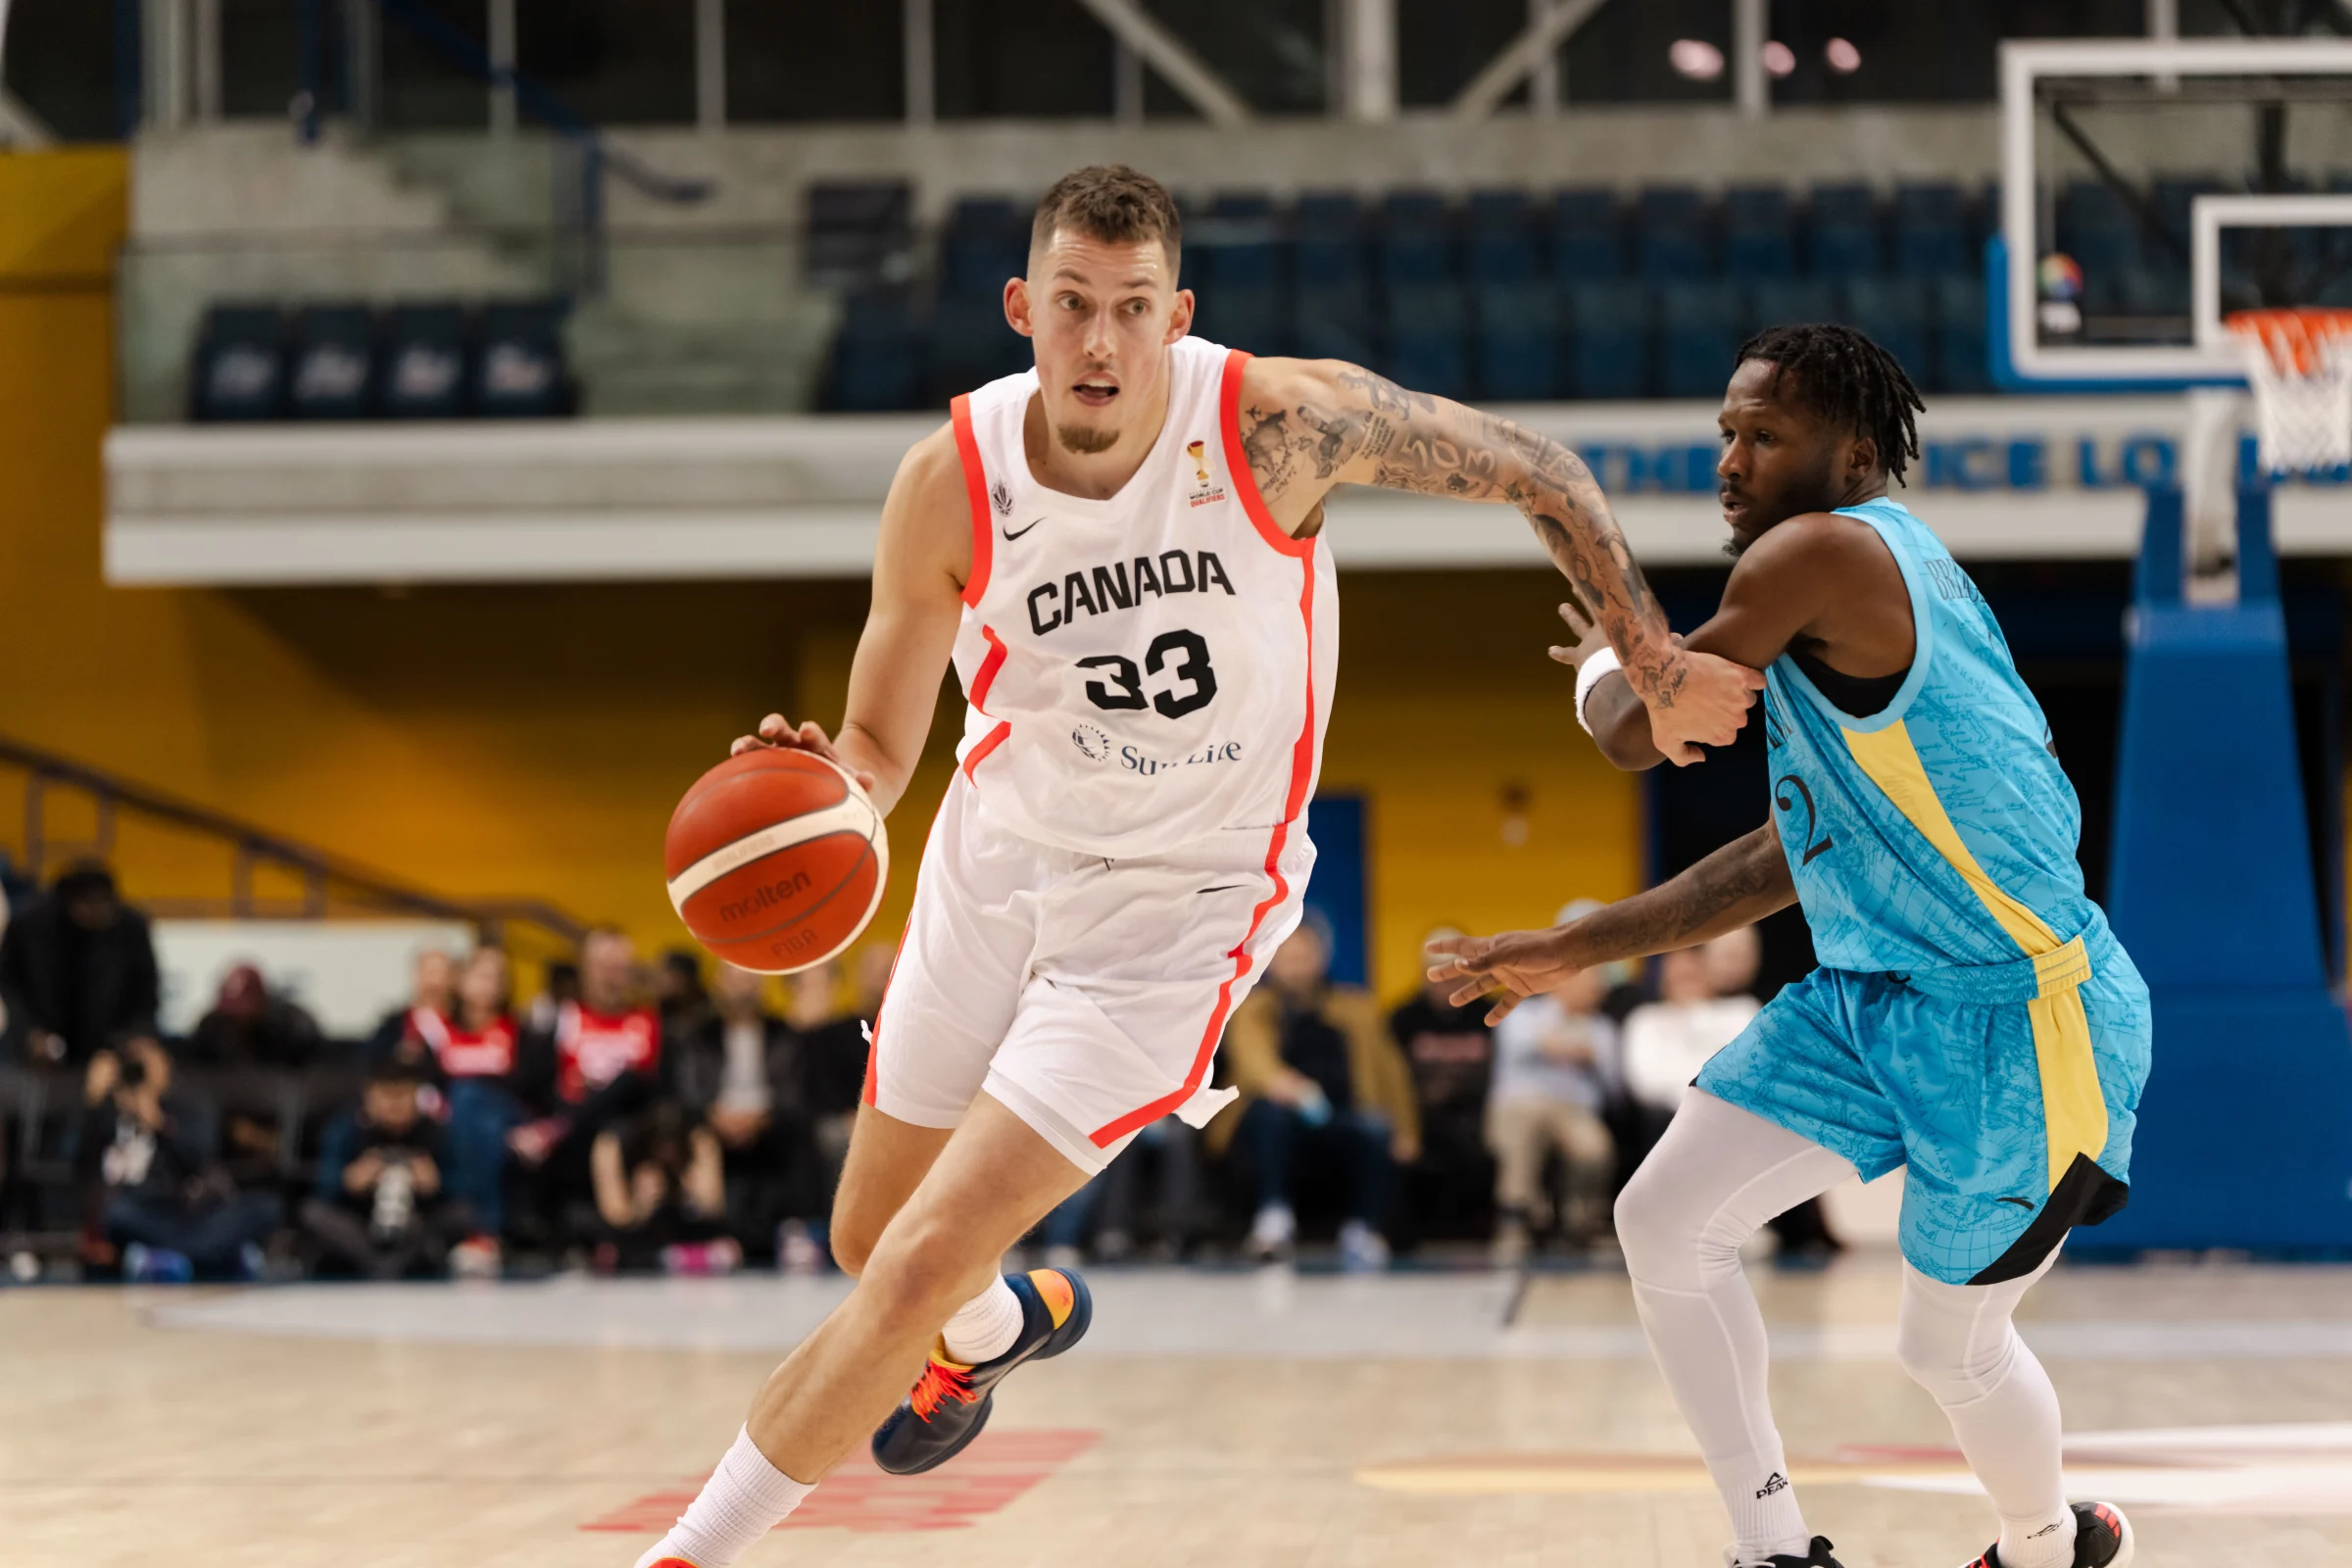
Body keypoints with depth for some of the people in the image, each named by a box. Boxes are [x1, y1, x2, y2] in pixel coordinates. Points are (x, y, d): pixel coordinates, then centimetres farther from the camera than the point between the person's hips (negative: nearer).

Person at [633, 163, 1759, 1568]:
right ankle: (1008, 1322, 58)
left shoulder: (1284, 424, -25)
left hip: (1177, 911, -4)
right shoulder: (951, 483, -18)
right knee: (872, 1239, 21)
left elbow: (1535, 472, -10)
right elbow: (882, 748, -10)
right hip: (997, 867, 4)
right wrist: (823, 786, -33)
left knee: (916, 1273, -13)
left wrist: (1659, 667, -5)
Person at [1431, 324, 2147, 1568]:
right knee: (1664, 1223, 2)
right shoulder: (1858, 585, 12)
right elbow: (1788, 859, 20)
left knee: (1948, 1346, 7)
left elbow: (1641, 737, -15)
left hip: (2015, 1017, -10)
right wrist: (1576, 950, 23)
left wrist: (1602, 665, 10)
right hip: (1873, 991, 10)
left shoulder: (1827, 553, -18)